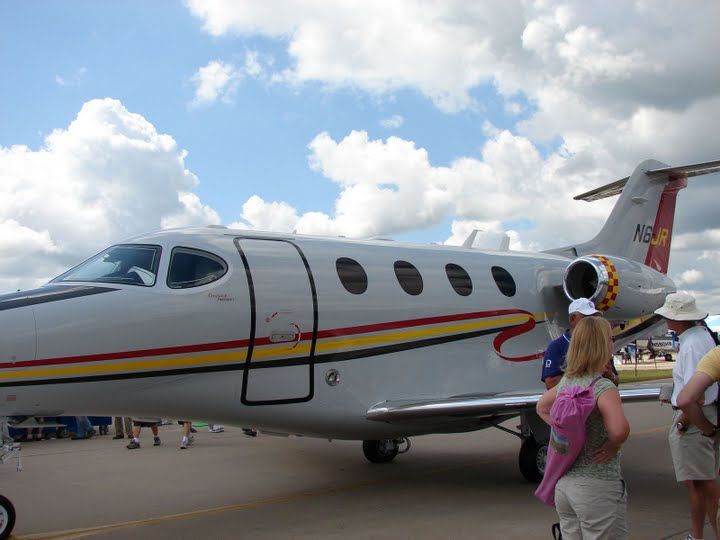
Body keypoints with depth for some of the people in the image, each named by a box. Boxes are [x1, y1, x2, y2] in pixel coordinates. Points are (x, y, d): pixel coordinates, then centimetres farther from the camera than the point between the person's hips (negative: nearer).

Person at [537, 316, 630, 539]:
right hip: (597, 487, -7)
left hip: (564, 483, 7)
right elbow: (620, 429, -33)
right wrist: (613, 445, -13)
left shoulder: (566, 382, 5)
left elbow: (542, 406, 24)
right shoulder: (603, 387, -17)